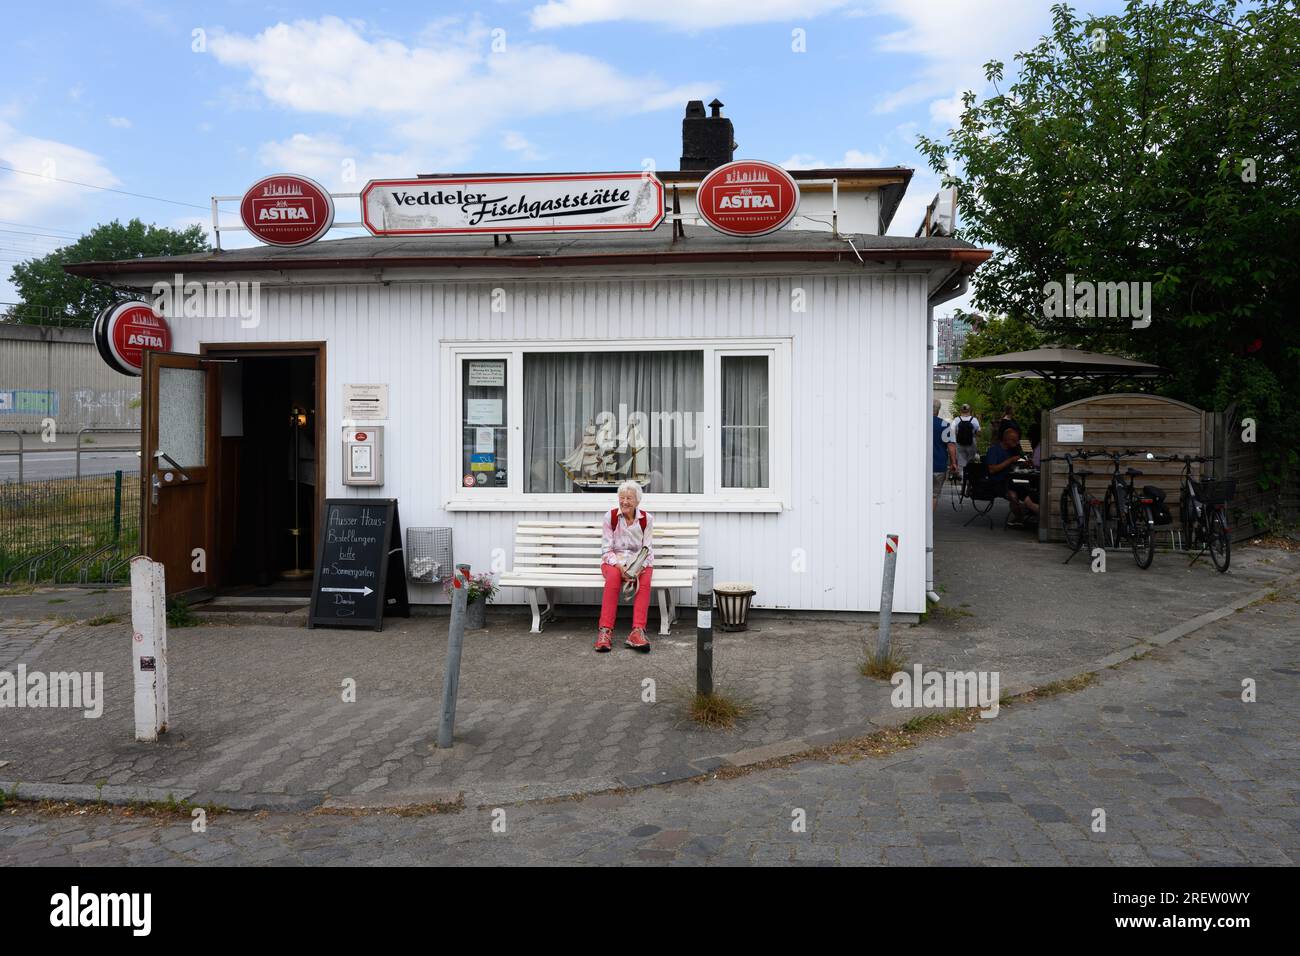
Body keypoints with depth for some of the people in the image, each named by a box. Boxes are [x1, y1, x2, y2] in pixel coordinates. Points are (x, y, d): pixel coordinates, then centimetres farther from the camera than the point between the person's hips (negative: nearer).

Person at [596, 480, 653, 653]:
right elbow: (607, 549, -4)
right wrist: (620, 566, -22)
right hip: (614, 560, -1)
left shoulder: (647, 519, 0)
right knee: (613, 577, -35)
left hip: (639, 561, 1)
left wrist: (639, 566, -21)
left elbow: (647, 549, -1)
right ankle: (605, 631, -37)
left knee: (644, 580, -33)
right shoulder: (609, 517, -2)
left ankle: (637, 631, -41)